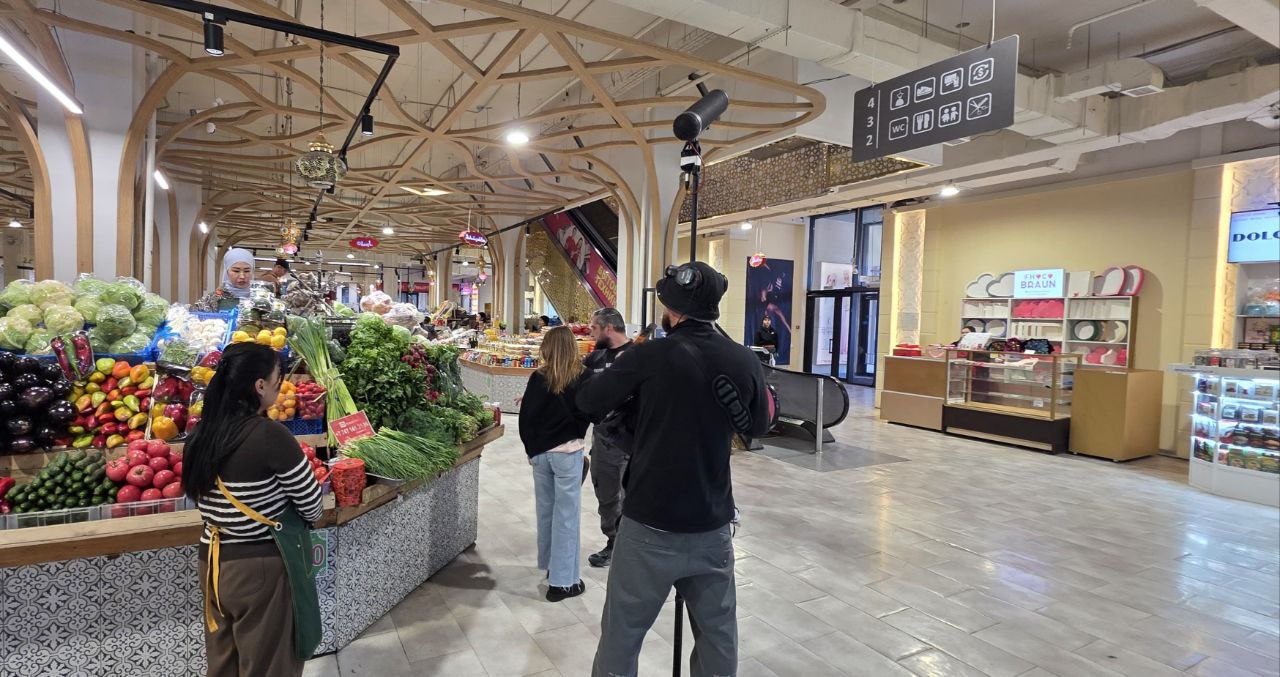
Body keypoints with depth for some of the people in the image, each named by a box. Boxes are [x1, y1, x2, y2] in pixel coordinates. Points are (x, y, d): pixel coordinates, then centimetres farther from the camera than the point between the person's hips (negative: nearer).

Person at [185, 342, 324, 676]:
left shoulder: (203, 433, -2)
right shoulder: (269, 435, -22)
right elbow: (312, 506, -14)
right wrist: (298, 517, 8)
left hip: (212, 561, 7)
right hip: (261, 567, -7)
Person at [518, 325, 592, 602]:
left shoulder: (538, 378, -4)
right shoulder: (581, 378, -10)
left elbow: (525, 416, -3)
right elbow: (587, 414, -8)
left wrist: (531, 449, 8)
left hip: (539, 452, 3)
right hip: (568, 453, -3)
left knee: (545, 509, 18)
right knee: (566, 515, 4)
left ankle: (549, 565, 34)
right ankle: (562, 581, 9)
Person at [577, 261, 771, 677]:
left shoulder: (649, 356, -16)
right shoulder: (745, 361, -5)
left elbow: (588, 401, -3)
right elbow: (757, 426, 11)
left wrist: (626, 366, 12)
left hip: (650, 527, -3)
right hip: (713, 527, 4)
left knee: (621, 637, 13)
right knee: (718, 636, 20)